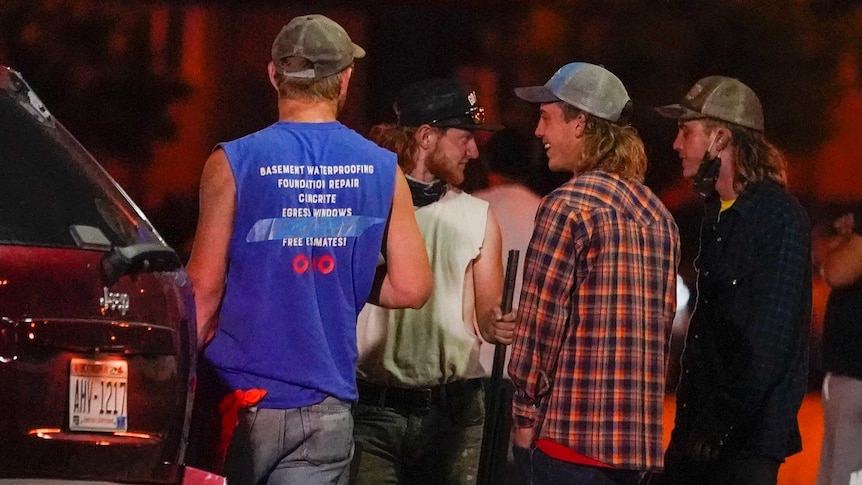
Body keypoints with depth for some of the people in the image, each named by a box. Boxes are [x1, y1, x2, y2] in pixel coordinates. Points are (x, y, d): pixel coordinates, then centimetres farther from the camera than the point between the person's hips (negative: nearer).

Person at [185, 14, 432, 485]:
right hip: (326, 409, 2)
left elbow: (205, 288, -7)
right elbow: (412, 288, 3)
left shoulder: (234, 163, -6)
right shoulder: (382, 170, 2)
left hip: (243, 398, -2)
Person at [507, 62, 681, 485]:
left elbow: (540, 323, -11)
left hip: (570, 434, -8)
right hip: (639, 438, 8)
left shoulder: (568, 207, -10)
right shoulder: (657, 213, 14)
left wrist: (526, 414, -3)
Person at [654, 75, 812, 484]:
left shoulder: (779, 217, -12)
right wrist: (690, 418, 12)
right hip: (701, 433, 8)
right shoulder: (716, 214, 15)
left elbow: (769, 340, -18)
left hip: (748, 438, -8)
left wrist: (723, 422, -19)